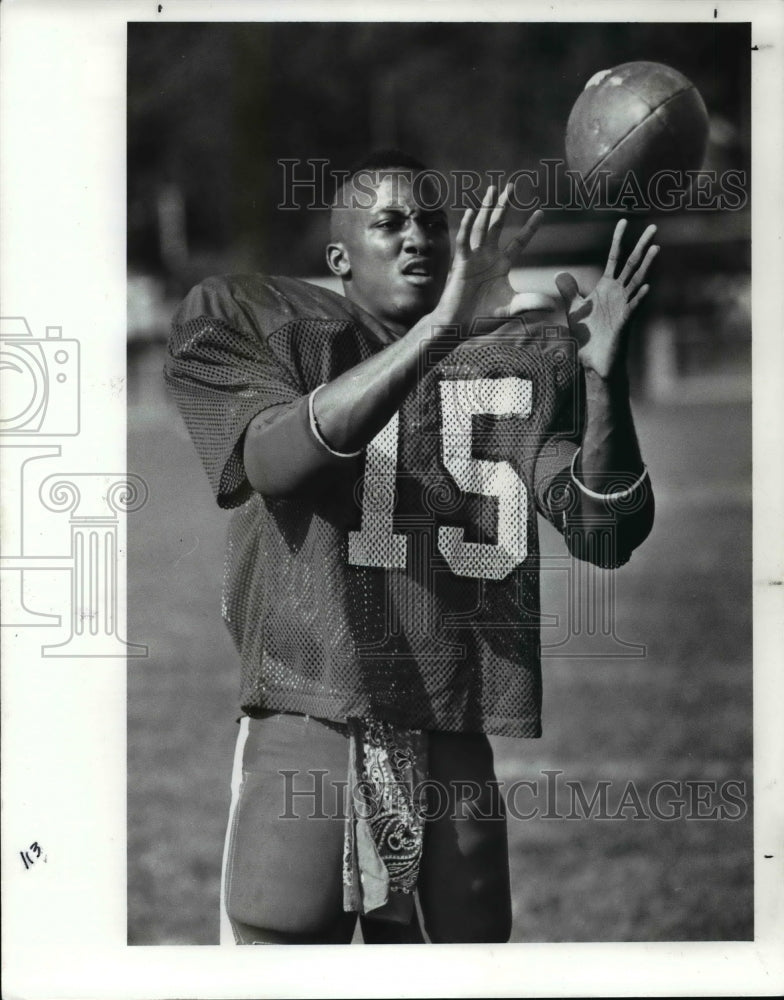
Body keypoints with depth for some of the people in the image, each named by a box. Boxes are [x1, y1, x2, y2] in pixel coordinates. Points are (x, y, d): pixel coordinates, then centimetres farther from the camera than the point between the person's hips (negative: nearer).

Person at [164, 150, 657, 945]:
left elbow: (604, 534, 2)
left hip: (459, 743, 3)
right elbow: (278, 459, -15)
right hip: (307, 722, -3)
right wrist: (440, 328, -24)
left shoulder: (519, 358, 11)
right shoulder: (251, 323, 6)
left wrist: (605, 374, -15)